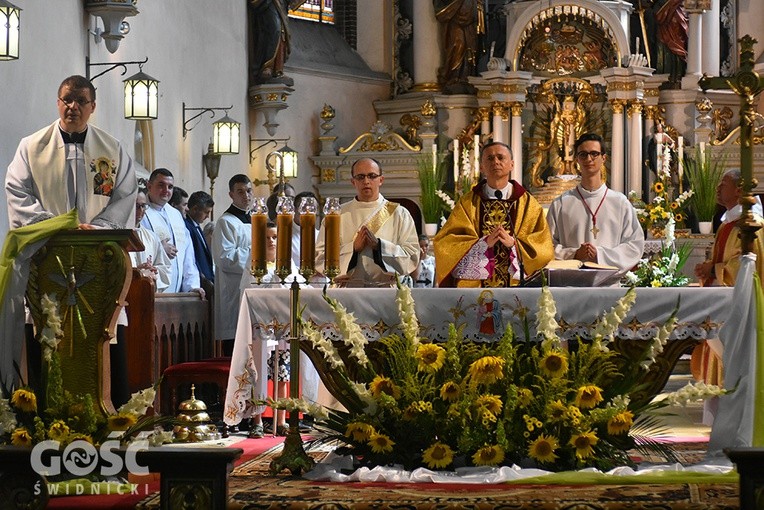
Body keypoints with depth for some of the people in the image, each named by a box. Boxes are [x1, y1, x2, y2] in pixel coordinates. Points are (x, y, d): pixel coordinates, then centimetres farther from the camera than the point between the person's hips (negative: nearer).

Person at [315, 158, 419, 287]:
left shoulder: (399, 214, 11)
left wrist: (378, 245, -9)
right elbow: (319, 257, 4)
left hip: (386, 291, 0)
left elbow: (412, 257, 2)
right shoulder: (337, 214, 12)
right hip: (347, 290, 0)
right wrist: (354, 247, -8)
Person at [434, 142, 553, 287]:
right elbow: (445, 242, -2)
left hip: (516, 285, 0)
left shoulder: (528, 204, 8)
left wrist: (513, 243, -16)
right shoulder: (468, 203, 7)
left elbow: (544, 246, 1)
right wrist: (484, 243, -15)